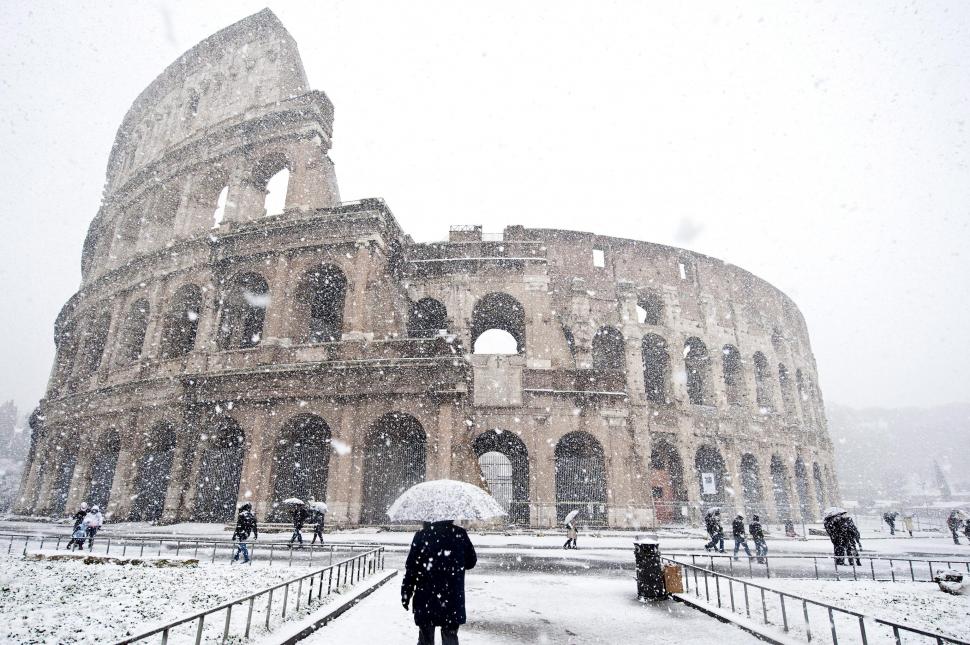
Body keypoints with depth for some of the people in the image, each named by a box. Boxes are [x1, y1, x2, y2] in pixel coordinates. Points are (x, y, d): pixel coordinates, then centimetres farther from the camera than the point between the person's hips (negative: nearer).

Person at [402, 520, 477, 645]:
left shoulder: (421, 535, -9)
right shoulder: (460, 534, -6)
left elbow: (410, 568, -7)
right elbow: (471, 562, 5)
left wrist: (406, 593, 3)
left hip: (425, 598, 0)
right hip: (453, 598, 1)